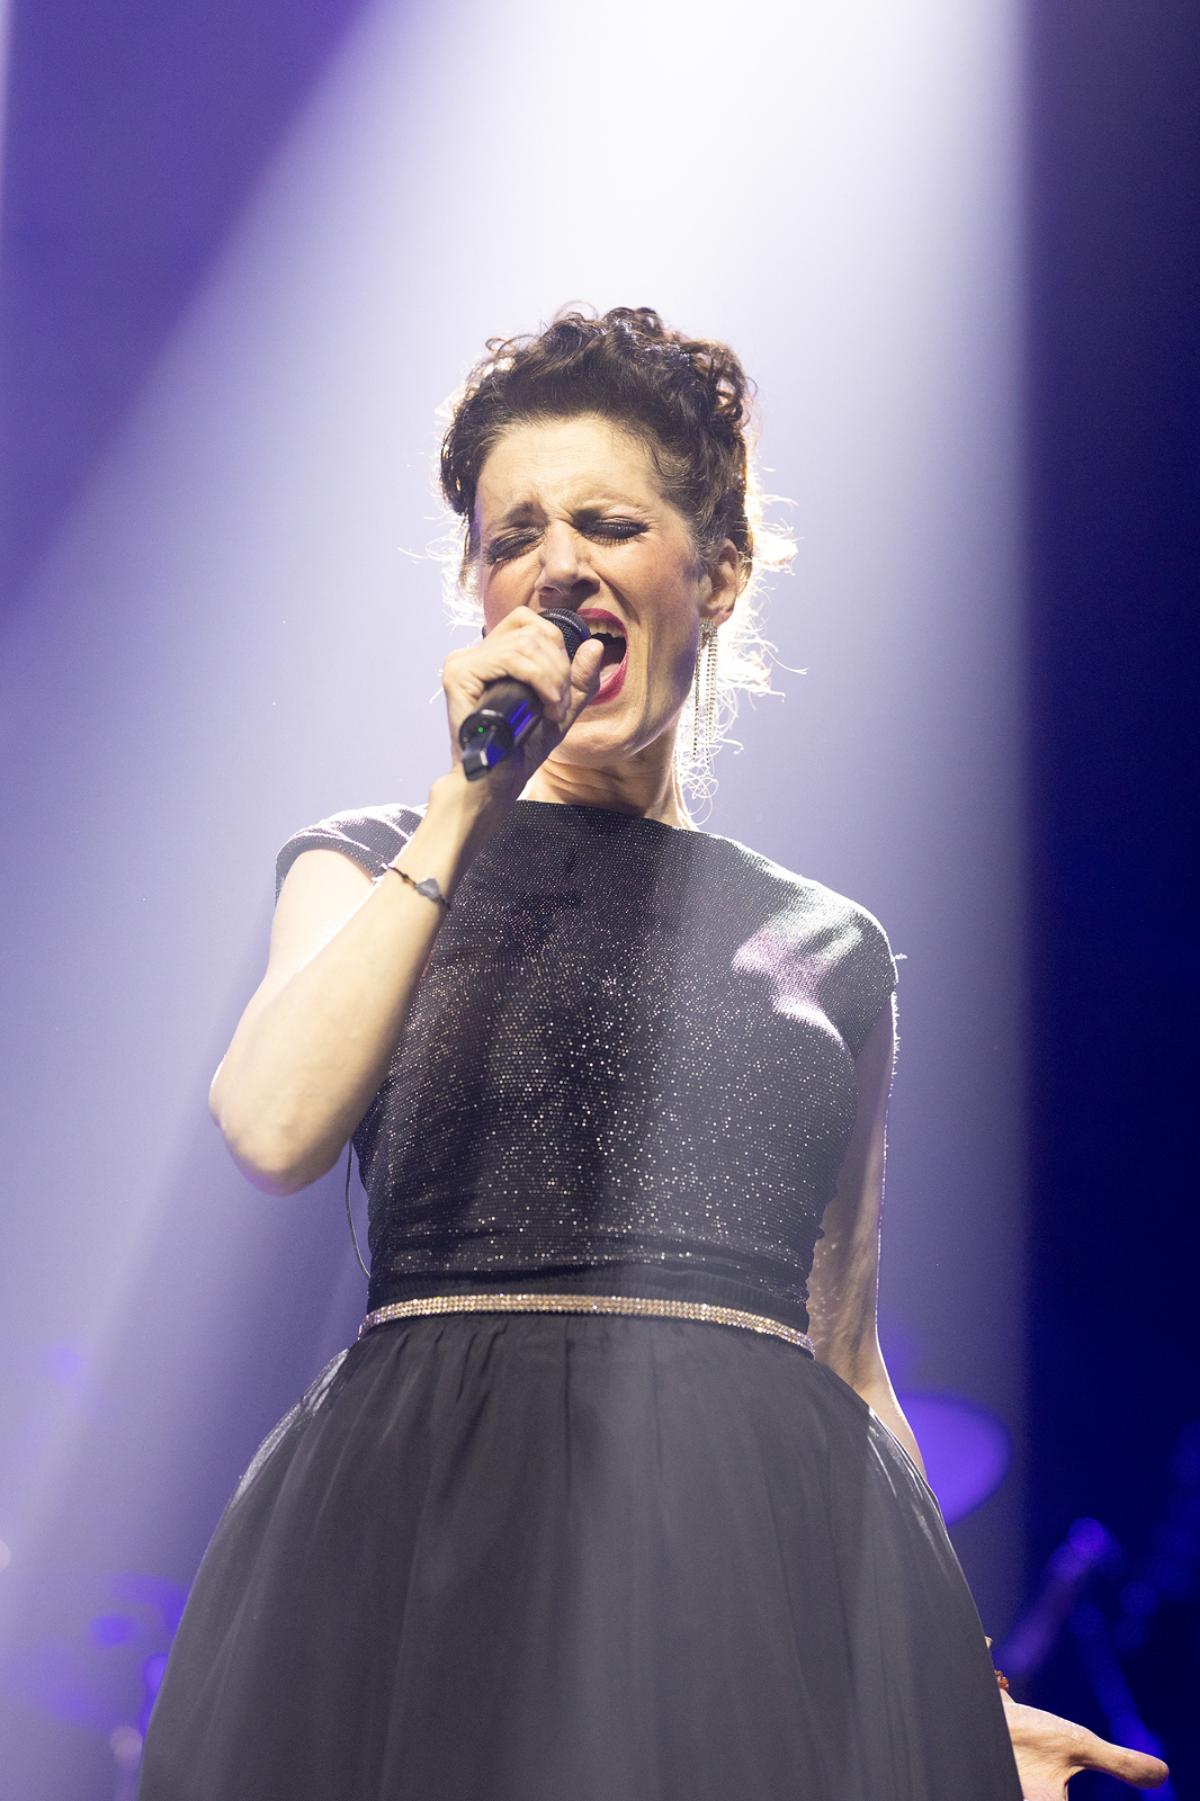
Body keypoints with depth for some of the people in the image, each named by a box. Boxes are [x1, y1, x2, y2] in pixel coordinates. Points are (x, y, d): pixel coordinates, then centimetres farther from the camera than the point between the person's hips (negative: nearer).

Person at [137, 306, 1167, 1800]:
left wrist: (962, 1680, 11)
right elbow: (275, 1131, -10)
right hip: (428, 1534, -1)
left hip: (766, 1559, 2)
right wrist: (467, 806, -7)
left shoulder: (826, 945, 16)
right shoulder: (371, 866, 12)